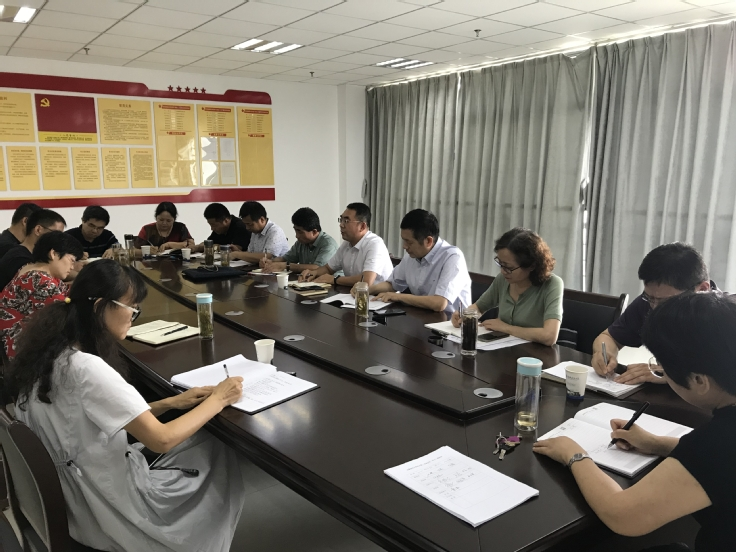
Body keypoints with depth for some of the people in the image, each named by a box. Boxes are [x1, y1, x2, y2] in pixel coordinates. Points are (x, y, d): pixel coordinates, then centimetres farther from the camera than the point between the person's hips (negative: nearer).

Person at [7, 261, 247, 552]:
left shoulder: (54, 351, -2)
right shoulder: (86, 368, -30)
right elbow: (161, 440, -26)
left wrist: (171, 403, -3)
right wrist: (217, 400, -14)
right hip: (106, 504, -8)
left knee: (203, 440, 15)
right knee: (220, 455, 9)